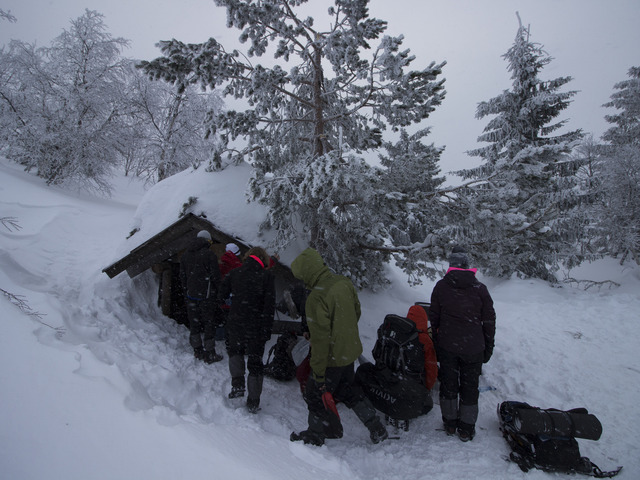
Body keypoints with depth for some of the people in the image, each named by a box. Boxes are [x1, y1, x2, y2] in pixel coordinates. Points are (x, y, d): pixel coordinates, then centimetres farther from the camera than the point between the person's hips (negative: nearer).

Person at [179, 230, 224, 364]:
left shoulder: (185, 255, 8)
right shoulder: (209, 255, -12)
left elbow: (182, 276, 13)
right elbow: (215, 277, -11)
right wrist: (219, 294, 0)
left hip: (191, 296, 6)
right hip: (207, 296, -5)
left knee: (194, 323, 15)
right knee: (209, 324, 2)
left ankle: (197, 350, 23)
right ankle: (209, 354, 6)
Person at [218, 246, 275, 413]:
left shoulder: (233, 273, 0)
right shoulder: (267, 276, -7)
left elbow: (221, 298, 5)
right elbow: (270, 305, -10)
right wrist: (267, 329, -4)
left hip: (235, 325, 2)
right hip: (256, 329, -1)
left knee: (234, 351, 29)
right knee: (255, 362, 12)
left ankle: (237, 384, 12)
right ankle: (253, 402, 18)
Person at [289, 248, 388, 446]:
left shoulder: (316, 297, -29)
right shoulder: (344, 282, -5)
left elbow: (320, 338, -27)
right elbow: (356, 312, 10)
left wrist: (318, 372, -19)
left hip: (332, 358, -8)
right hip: (350, 351, 8)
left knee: (317, 395, 15)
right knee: (349, 390, 26)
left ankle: (315, 436, 35)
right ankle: (377, 429, 34)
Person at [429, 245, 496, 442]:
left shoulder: (441, 286, -4)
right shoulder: (480, 288, -7)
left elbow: (434, 317, 2)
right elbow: (489, 320, -1)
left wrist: (436, 340, 15)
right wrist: (488, 345, 10)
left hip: (447, 345, 1)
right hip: (473, 347, -1)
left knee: (448, 384, 16)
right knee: (470, 387, 13)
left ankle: (450, 424, 30)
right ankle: (466, 429, 25)